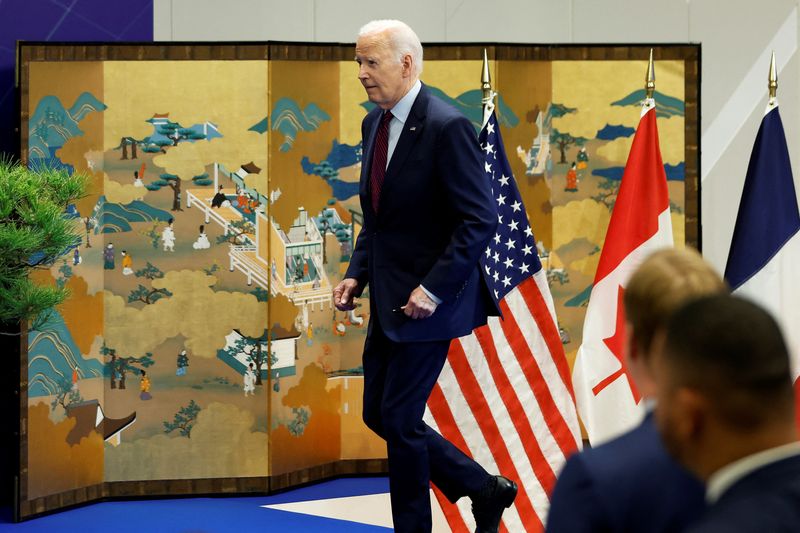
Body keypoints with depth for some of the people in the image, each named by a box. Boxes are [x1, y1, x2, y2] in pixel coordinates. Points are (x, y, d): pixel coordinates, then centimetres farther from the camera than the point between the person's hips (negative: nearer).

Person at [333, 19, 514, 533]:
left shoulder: (447, 127, -17)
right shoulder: (374, 123, 9)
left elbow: (480, 220, -19)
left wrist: (433, 288, -22)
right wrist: (357, 274, 7)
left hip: (429, 298, -9)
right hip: (388, 298, 9)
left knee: (398, 418, -3)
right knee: (378, 414, 12)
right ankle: (485, 490, 26)